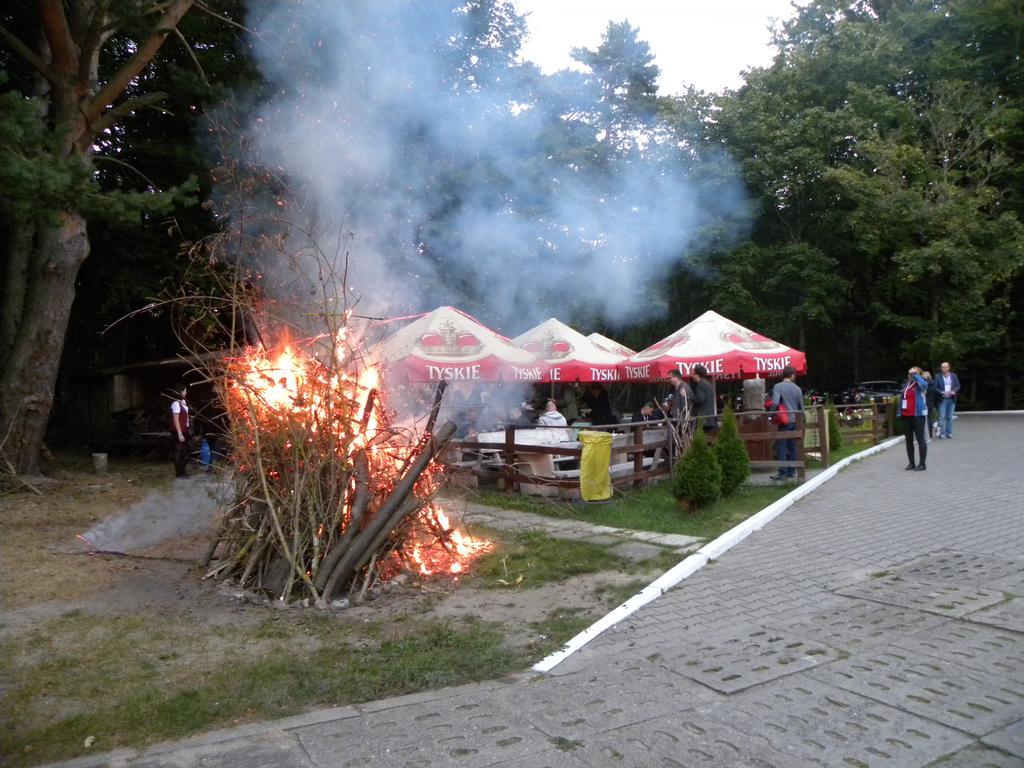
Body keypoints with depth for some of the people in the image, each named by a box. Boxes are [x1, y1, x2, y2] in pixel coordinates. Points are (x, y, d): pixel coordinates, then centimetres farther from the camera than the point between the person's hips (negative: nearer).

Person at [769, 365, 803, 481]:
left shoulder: (778, 387, -8)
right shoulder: (797, 389, 7)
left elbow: (775, 403, -21)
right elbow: (801, 407, 12)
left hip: (784, 421, -5)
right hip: (795, 420, 5)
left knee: (781, 447, -3)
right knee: (792, 447, 11)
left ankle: (783, 473, -6)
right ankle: (792, 471, 16)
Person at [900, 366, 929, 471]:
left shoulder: (920, 384, -7)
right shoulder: (906, 384, 13)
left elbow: (924, 384, -33)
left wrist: (915, 374, -22)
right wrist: (900, 412, 14)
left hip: (918, 415, -7)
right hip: (906, 415, 7)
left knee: (920, 439, -2)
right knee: (908, 440, 12)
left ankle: (922, 464, 3)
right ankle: (911, 463, 21)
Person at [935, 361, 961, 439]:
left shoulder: (954, 376, 7)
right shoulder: (938, 377, -1)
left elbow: (958, 385, 8)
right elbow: (935, 387, -2)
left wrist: (954, 391, -11)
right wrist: (942, 392, -18)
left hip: (951, 399, 3)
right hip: (942, 399, -2)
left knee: (949, 417, 7)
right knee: (942, 417, -5)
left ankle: (949, 433, 12)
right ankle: (942, 433, -2)